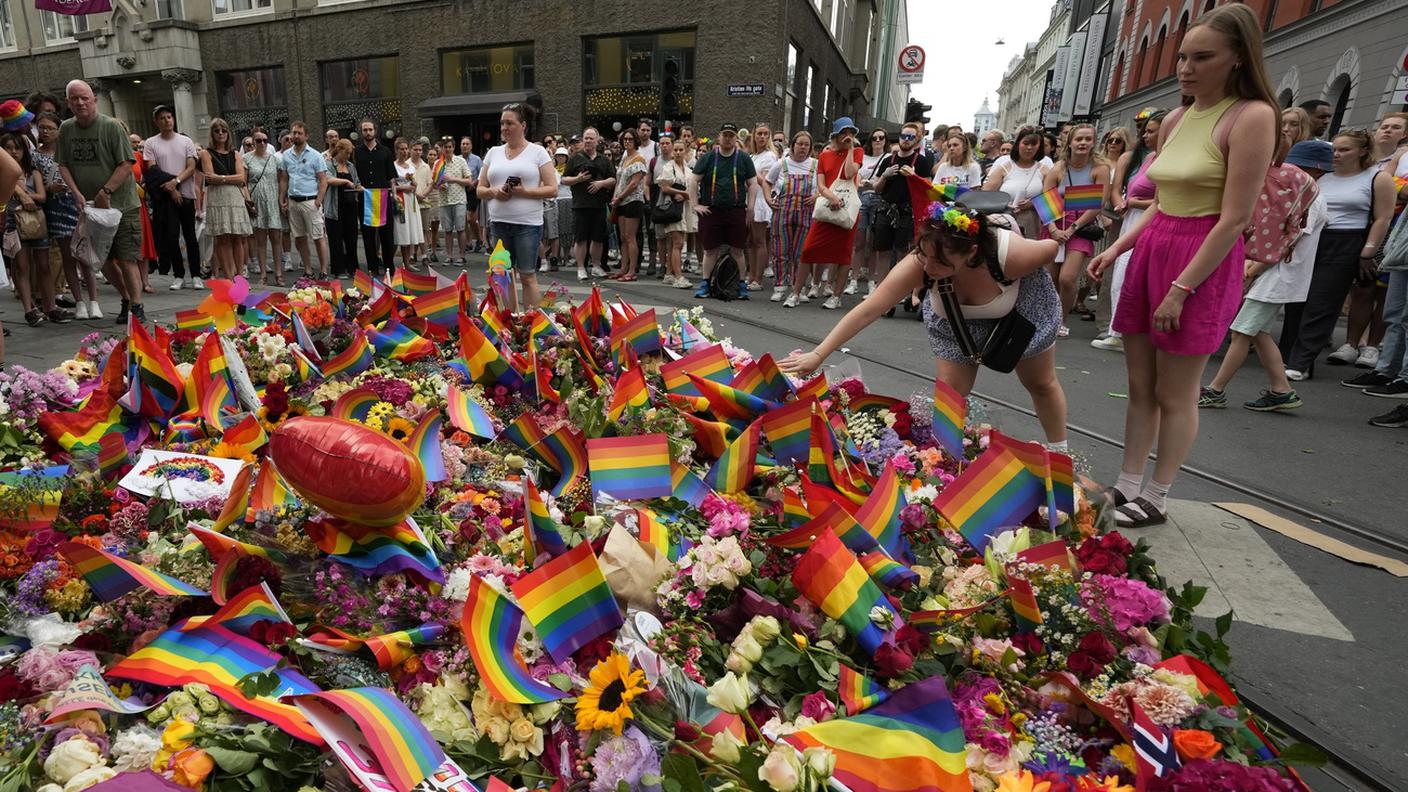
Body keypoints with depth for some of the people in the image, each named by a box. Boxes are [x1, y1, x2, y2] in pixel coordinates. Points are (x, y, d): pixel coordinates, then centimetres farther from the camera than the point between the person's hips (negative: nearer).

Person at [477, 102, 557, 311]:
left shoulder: (537, 152, 1)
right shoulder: (493, 152, 14)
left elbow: (552, 189, -5)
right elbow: (480, 189, 15)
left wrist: (524, 192, -17)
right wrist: (493, 192, -7)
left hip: (528, 224, -4)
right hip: (498, 223, 5)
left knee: (527, 276, -2)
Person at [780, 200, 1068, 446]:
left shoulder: (1011, 255, -43)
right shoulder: (917, 265, -41)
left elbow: (1051, 247, -20)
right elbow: (867, 311, -42)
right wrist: (818, 354, -48)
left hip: (1021, 308, 0)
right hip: (956, 319, 1)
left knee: (1040, 383, 16)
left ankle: (1060, 454, 38)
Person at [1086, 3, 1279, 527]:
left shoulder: (1252, 117, -11)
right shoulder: (1174, 120, 11)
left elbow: (1234, 219, -16)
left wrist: (1181, 289, -18)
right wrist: (1117, 248, 8)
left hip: (1203, 264, -7)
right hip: (1151, 253, 7)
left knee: (1174, 395, 2)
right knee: (1140, 386, 10)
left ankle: (1156, 500, 15)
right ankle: (1127, 487, 20)